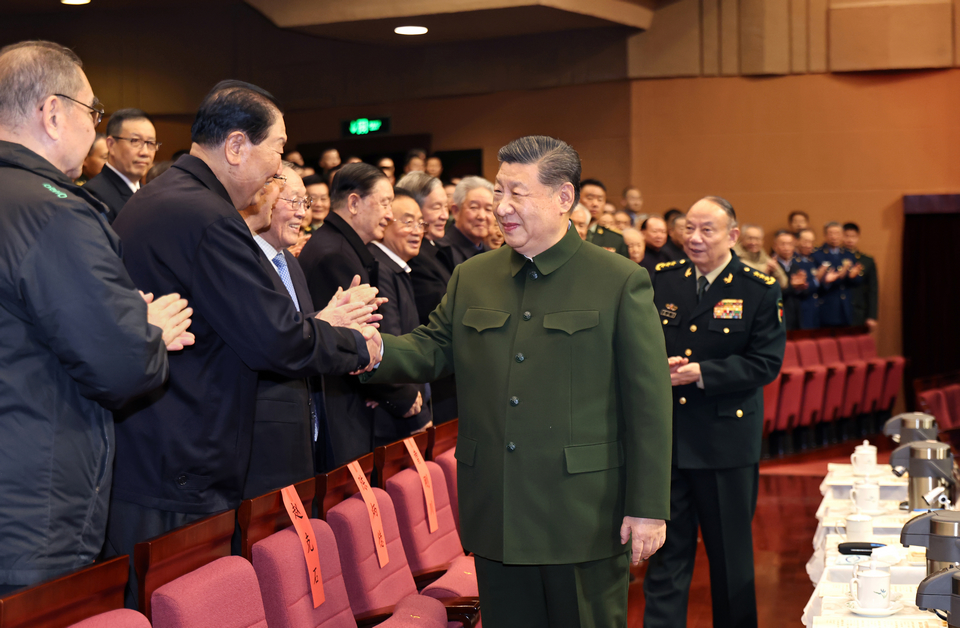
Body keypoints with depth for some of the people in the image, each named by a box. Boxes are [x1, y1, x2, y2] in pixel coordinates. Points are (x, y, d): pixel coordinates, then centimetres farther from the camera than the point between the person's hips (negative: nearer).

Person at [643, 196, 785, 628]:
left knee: (731, 555, 11)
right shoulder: (661, 281, 6)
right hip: (665, 436, 2)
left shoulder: (760, 290, -4)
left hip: (727, 440, -2)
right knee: (667, 551, 6)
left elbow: (766, 363, -10)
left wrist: (702, 373, -19)